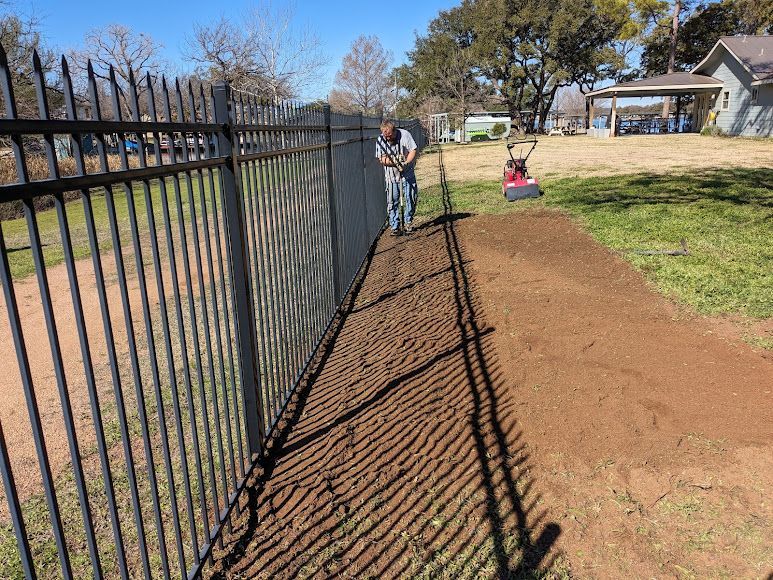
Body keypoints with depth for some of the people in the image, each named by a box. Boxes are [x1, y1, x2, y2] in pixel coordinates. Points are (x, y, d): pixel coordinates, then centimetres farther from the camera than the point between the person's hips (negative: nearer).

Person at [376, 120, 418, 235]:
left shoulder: (405, 134, -10)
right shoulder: (380, 140, -6)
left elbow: (413, 151, -8)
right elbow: (381, 159, -5)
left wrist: (406, 163, -22)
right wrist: (394, 162, -21)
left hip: (407, 174, 0)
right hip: (391, 175, 1)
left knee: (410, 199, 4)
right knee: (392, 202, -1)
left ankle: (408, 222, 22)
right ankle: (394, 226, 6)